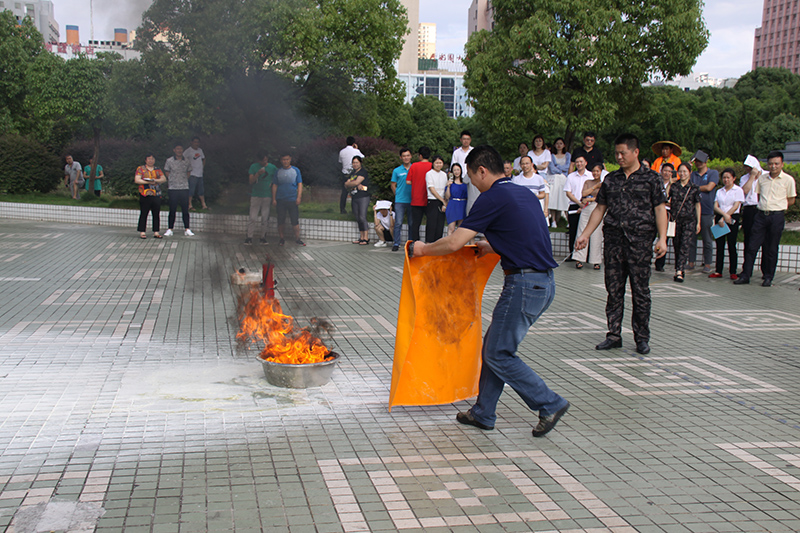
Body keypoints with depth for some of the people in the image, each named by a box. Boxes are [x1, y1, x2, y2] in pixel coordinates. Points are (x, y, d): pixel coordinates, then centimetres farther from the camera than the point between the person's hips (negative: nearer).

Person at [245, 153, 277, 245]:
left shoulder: (272, 168, 4)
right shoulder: (253, 167, 1)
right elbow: (251, 181, -3)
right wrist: (258, 174, -19)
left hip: (267, 196, 1)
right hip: (255, 196, -1)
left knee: (265, 218, 2)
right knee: (252, 217, -6)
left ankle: (262, 237, 11)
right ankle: (249, 237, -2)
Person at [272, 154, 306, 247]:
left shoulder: (295, 170, 5)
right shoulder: (278, 172, 8)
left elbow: (300, 184, 3)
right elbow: (275, 186, 9)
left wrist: (299, 197, -6)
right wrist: (274, 199, 3)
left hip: (292, 200, -1)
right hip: (280, 200, 1)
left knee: (295, 220, -3)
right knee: (280, 221, 4)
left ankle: (297, 239, 5)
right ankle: (281, 238, 16)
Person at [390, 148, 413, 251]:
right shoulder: (396, 171, 5)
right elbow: (393, 185, 11)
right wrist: (398, 195, 3)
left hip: (412, 201, 1)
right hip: (400, 201, -1)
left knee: (412, 223, 6)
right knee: (398, 223, -5)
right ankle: (396, 243, 0)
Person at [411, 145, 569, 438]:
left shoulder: (492, 198, -11)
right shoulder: (523, 194, 17)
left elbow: (454, 243, -12)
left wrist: (423, 249, 5)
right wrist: (491, 247, 34)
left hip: (524, 284, -10)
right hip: (544, 282, 10)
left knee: (499, 354, 1)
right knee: (493, 346, 16)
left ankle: (550, 404, 6)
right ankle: (483, 413, 25)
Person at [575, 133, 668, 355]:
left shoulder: (651, 178, 4)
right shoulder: (610, 179, 14)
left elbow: (660, 209, 0)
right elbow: (600, 209, 16)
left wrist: (662, 239, -11)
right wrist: (585, 235, 8)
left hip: (640, 239, -3)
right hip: (613, 239, 4)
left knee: (641, 291, 1)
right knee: (614, 289, 5)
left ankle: (642, 338, 10)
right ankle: (614, 335, 13)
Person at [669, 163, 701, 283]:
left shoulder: (694, 188, 4)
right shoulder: (673, 186, 7)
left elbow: (697, 205, 9)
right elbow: (667, 200, 12)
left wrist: (698, 222, 7)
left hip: (689, 220, -2)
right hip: (676, 220, 2)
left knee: (685, 245, -13)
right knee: (677, 245, 6)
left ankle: (679, 271, -21)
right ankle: (680, 270, 19)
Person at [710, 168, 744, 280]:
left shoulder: (738, 190, 2)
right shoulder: (719, 191, 15)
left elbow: (736, 206, -7)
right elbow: (715, 206, 4)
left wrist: (724, 218, -12)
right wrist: (724, 214, -15)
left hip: (732, 219, -4)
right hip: (719, 218, 4)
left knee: (731, 246, -5)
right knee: (719, 245, 3)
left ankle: (733, 272, -1)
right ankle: (718, 271, 6)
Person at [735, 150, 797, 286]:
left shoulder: (788, 180, -2)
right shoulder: (762, 178, 8)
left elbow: (791, 200, 6)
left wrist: (777, 207, 7)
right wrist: (764, 207, 10)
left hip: (777, 217, -3)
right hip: (761, 215, 3)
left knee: (771, 249, 4)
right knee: (752, 246, 0)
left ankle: (768, 277, 14)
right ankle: (745, 275, 5)